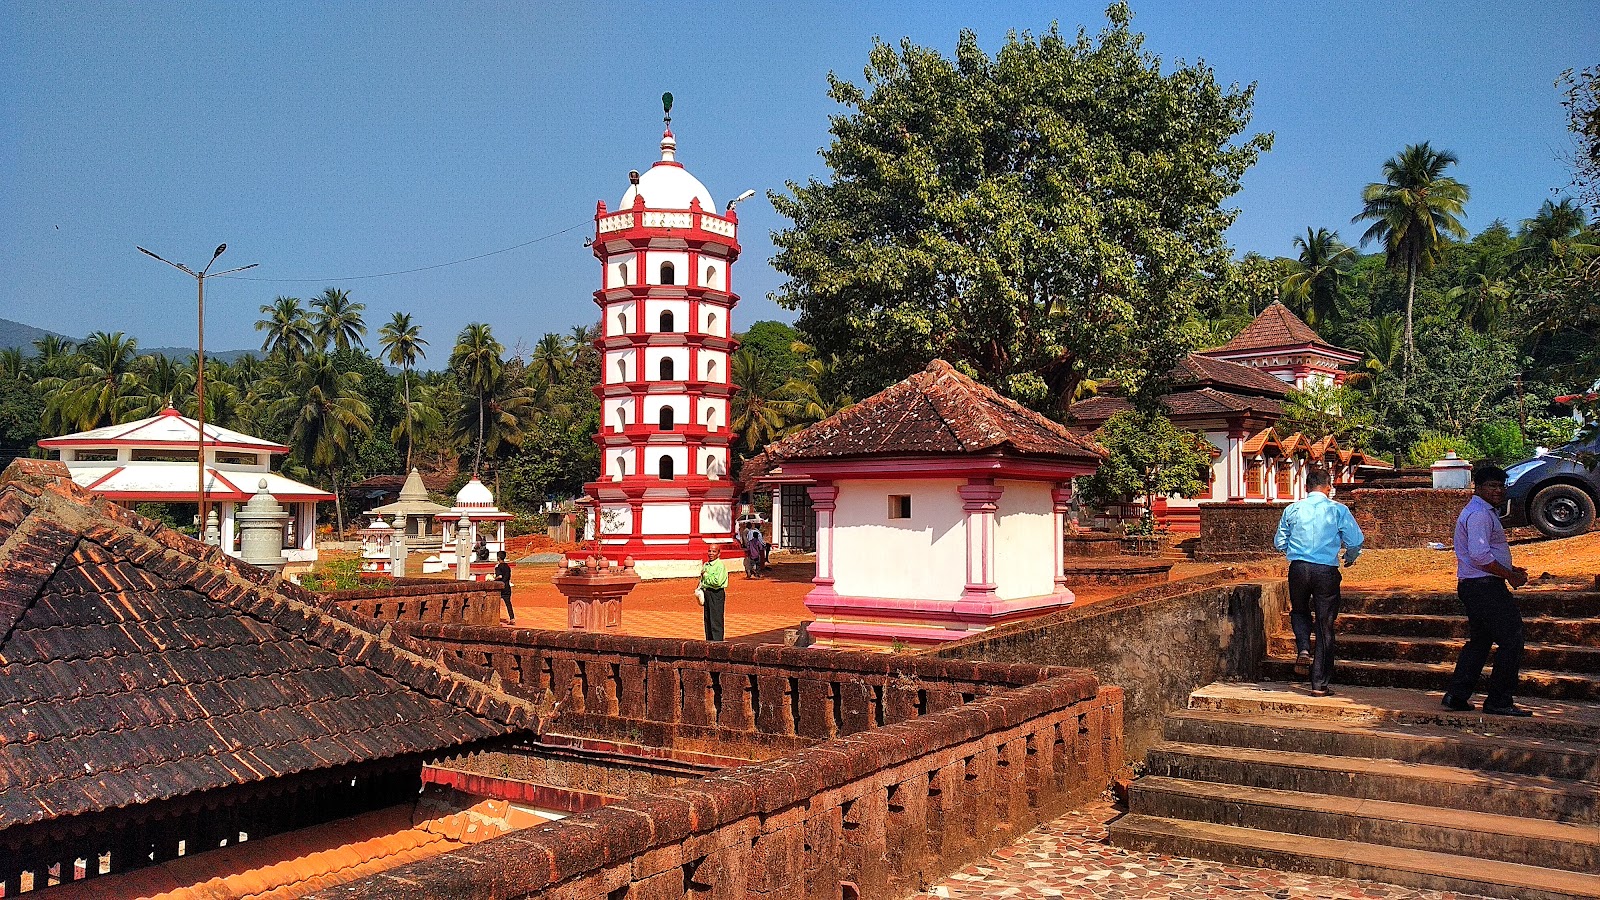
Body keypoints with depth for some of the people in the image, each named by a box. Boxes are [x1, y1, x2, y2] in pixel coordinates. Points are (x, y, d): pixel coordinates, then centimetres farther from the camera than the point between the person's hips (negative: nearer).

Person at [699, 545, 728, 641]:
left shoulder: (720, 565, -12)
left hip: (716, 594, -8)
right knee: (707, 620, 13)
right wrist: (700, 590, 11)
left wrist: (706, 575, -12)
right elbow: (702, 580, 26)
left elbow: (717, 582, -23)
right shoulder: (706, 564, 13)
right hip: (706, 593, 8)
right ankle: (709, 641, 21)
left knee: (716, 622, -6)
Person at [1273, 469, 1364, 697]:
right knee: (1325, 626, 5)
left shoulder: (1293, 509, 6)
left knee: (1299, 611, 28)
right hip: (1326, 571, -2)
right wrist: (1349, 558, 20)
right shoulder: (1338, 510, -1)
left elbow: (1279, 542, 12)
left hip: (1298, 568, 2)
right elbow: (1355, 541, -1)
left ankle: (1303, 648, 1)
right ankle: (1319, 685, 7)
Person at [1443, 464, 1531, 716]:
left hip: (1473, 587, 11)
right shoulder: (1479, 514, -15)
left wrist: (1511, 570, 13)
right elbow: (1480, 555, -24)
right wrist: (1510, 576, -16)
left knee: (1479, 641, 15)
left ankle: (1457, 695, 16)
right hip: (1485, 587, -11)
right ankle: (1499, 701, -2)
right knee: (1512, 641, -7)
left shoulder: (1486, 511, 20)